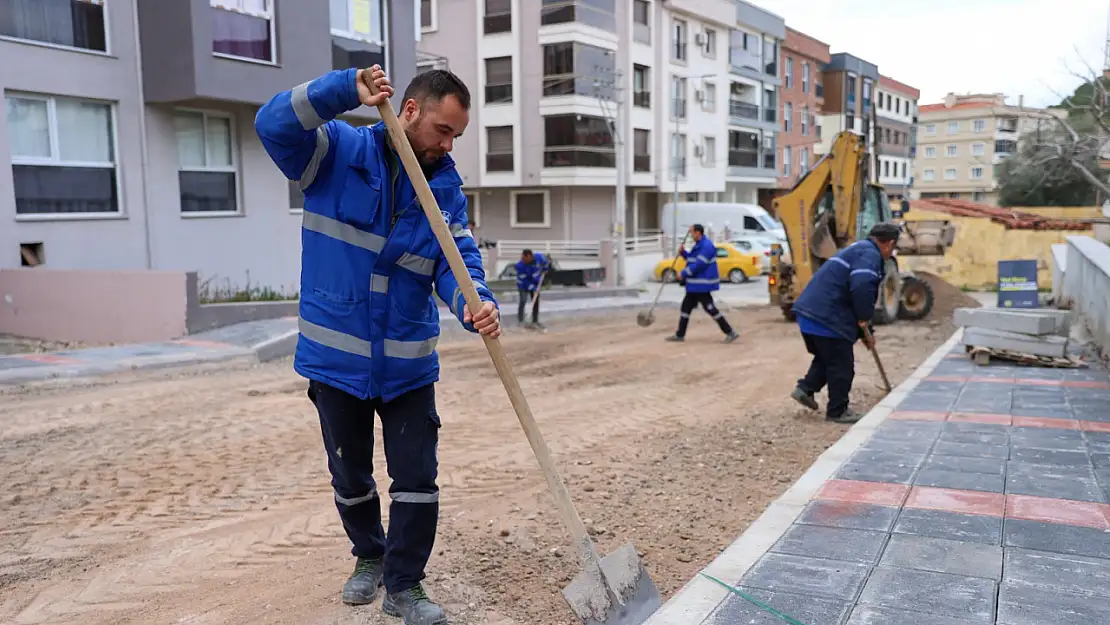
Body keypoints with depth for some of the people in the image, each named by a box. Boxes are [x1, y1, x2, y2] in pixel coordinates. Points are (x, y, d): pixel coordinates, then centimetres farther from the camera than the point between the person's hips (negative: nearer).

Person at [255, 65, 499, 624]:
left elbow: (457, 261, -7)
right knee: (350, 477, 17)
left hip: (409, 364, 2)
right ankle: (369, 556, 43)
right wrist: (347, 90, -33)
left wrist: (475, 303, -29)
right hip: (337, 357, -2)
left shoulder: (445, 185, 1)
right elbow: (273, 124, -22)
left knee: (417, 479, 3)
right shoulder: (339, 151, -7)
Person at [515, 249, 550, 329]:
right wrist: (532, 288, -26)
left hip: (535, 284, 4)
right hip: (523, 285, -4)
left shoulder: (539, 258, -25)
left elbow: (546, 263, 1)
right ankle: (520, 322, -13)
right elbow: (523, 279, -25)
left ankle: (535, 321, 18)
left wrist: (545, 269, 10)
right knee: (523, 301, -17)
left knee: (536, 302, 7)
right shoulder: (520, 265, -32)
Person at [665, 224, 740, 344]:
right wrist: (683, 252, 8)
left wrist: (683, 273, -16)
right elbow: (692, 259, 24)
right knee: (686, 307, 13)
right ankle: (680, 335, 21)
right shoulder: (699, 245, 15)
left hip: (702, 285, -11)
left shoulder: (706, 246, -19)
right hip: (695, 285, 11)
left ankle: (730, 333, -2)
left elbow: (699, 265, -24)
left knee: (710, 308, -9)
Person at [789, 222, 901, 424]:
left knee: (826, 357, 28)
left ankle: (805, 388, 19)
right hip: (826, 316, -10)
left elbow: (853, 293, 32)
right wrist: (864, 318, -10)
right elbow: (861, 287, -26)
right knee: (842, 365, 5)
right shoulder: (870, 254, -7)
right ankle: (837, 411, 15)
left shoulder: (858, 249, 26)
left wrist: (864, 332, 33)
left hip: (810, 311, 10)